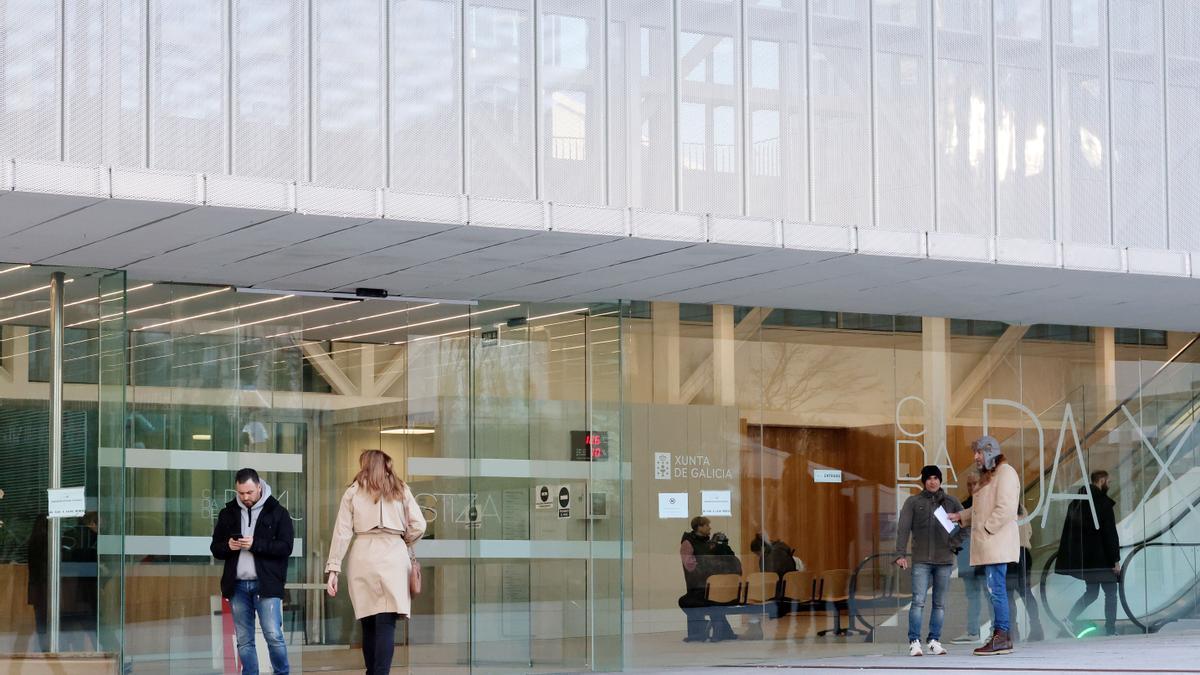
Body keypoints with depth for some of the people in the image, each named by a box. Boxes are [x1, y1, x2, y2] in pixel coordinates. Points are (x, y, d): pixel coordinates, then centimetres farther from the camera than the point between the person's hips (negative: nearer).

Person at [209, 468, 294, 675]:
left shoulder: (277, 512, 0)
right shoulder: (228, 513, 10)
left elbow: (286, 547, -8)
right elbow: (215, 548, 13)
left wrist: (255, 544, -19)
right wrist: (227, 546, -9)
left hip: (266, 585, -4)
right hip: (237, 586, 4)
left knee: (273, 636, -9)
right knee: (244, 641, 6)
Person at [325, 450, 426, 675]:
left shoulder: (353, 491, 9)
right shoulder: (400, 490, 11)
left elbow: (342, 532, 2)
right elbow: (419, 526, 3)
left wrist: (333, 569, 1)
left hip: (363, 559, 1)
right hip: (393, 558, -1)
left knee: (369, 624, 11)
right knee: (386, 624, -8)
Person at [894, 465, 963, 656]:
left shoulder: (951, 502, 10)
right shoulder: (913, 502, 5)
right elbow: (903, 528, -2)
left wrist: (955, 542, 1)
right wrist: (901, 554, -11)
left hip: (944, 560, 2)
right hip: (921, 560, -2)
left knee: (939, 603, 5)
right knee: (918, 601, -11)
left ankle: (935, 641, 11)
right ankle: (914, 641, -9)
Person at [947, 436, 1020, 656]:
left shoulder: (1005, 473, -8)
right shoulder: (988, 476, 24)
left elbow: (1005, 508, -18)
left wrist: (985, 528, -17)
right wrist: (960, 516, 18)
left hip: (998, 543, -10)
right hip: (988, 545, 10)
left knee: (996, 588, -11)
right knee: (995, 590, 8)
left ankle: (1003, 637, -10)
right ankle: (1000, 637, 10)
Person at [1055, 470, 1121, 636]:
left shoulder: (1076, 502, 11)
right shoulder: (1103, 503, -12)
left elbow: (1068, 531, 13)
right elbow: (1110, 533, -15)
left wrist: (1065, 558, 17)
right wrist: (1116, 560, -13)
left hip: (1082, 558, 7)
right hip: (1101, 557, -7)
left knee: (1091, 592, 16)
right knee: (1110, 592, 4)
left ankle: (1070, 618, -1)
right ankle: (1110, 629, 3)